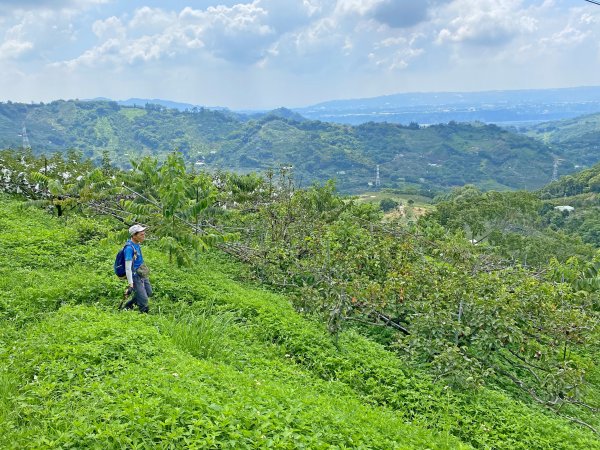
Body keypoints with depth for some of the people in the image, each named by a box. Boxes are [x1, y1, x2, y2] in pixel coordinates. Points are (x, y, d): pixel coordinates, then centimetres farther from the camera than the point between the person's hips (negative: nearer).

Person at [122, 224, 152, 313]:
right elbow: (128, 268, -25)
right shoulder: (129, 248, -24)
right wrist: (130, 285, -26)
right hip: (136, 277, -9)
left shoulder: (137, 244, 3)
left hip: (142, 275, 9)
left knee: (149, 293, 21)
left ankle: (128, 306, 33)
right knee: (143, 300, -7)